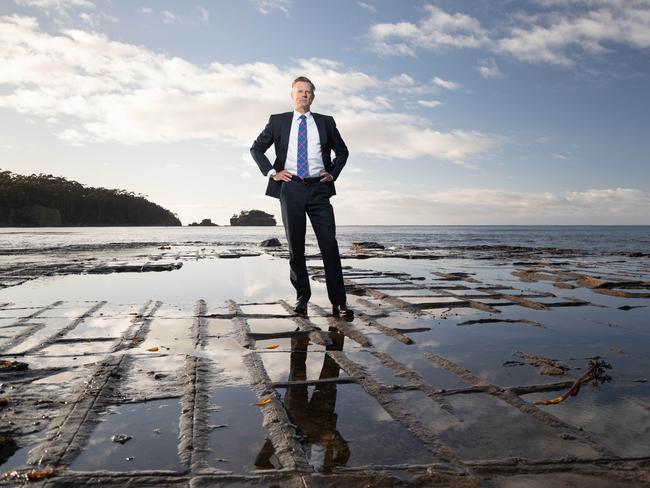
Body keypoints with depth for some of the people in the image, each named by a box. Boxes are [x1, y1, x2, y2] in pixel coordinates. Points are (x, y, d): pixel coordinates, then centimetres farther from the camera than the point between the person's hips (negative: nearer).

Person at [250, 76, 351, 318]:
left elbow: (342, 151, 24)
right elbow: (256, 148, 14)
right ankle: (302, 297, 15)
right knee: (295, 246, 3)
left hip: (319, 189, 0)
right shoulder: (278, 121, 12)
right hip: (290, 188, 0)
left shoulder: (326, 122, 14)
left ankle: (338, 302, -4)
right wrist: (271, 172, 2)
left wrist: (333, 173, 9)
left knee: (329, 244, -8)